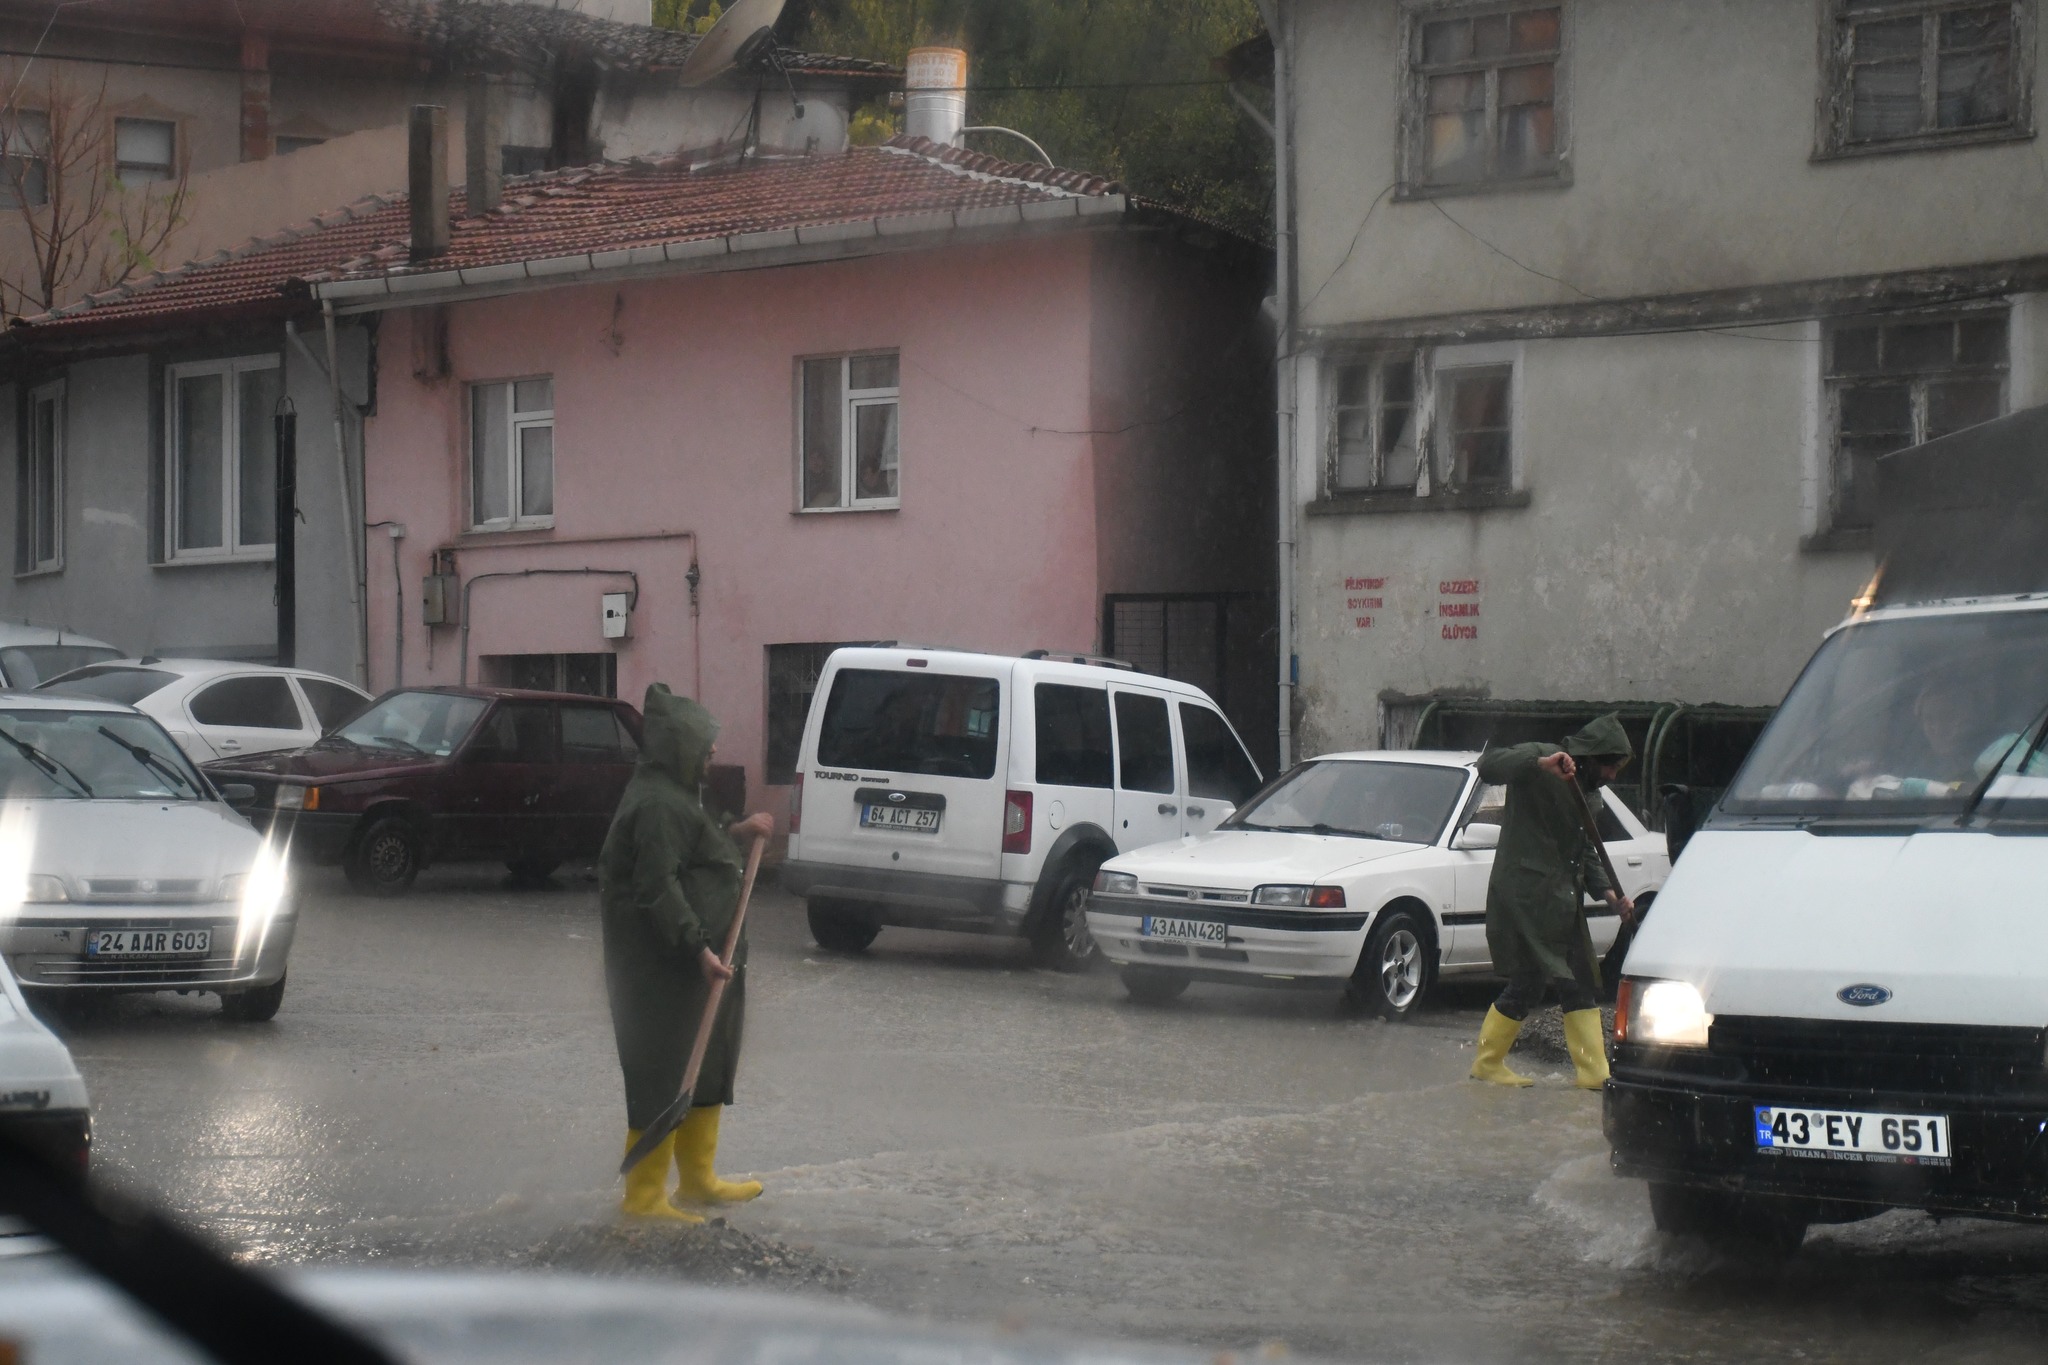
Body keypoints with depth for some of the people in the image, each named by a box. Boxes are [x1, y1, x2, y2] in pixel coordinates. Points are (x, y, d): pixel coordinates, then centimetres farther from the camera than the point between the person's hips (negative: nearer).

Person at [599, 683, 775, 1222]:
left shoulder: (673, 794, 15)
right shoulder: (658, 803, -20)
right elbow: (658, 885, -26)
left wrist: (737, 832, 19)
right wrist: (698, 946, -30)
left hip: (686, 957, 11)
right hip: (665, 962, -11)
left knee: (707, 1068, 19)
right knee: (664, 1072, -7)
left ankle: (697, 1179, 31)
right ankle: (644, 1195, -1)